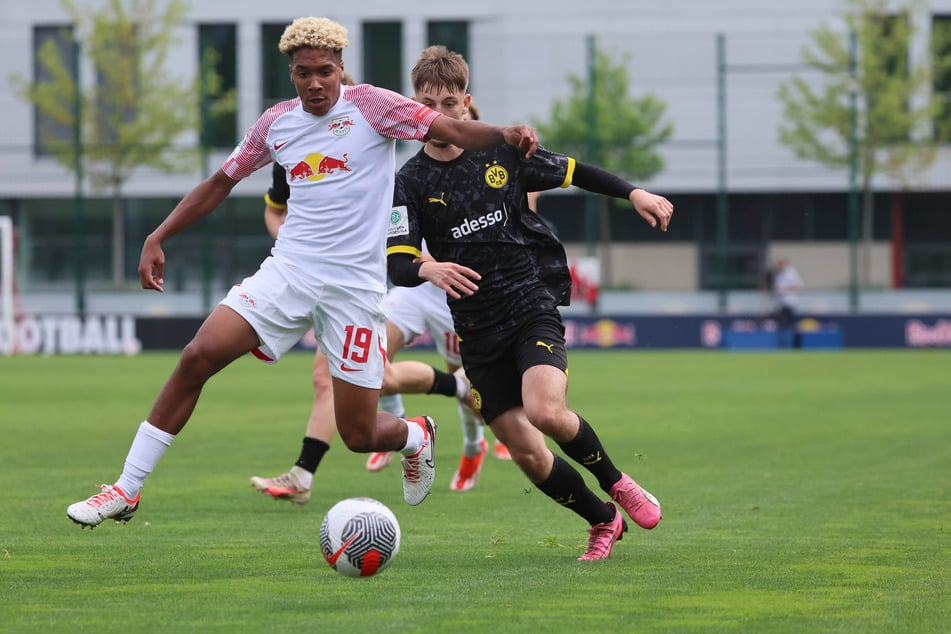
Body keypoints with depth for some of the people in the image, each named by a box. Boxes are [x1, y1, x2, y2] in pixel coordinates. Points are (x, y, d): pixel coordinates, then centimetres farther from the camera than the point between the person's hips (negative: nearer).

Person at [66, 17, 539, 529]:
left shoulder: (369, 105, -5)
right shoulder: (277, 122, 8)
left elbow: (454, 131, -9)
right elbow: (221, 182, 19)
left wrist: (504, 134, -30)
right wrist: (157, 238, 14)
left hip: (355, 288, -3)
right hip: (288, 270, 3)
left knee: (359, 436, -3)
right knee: (198, 357, -16)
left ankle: (417, 437, 36)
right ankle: (126, 491, -9)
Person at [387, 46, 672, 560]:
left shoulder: (503, 152, 0)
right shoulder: (409, 184, -2)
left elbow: (571, 172, 16)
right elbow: (397, 265, -12)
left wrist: (634, 193, 6)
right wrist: (429, 269, -34)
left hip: (533, 306, -2)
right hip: (478, 333, 2)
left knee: (545, 410, -27)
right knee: (526, 454, -2)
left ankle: (615, 483, -1)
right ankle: (604, 522, 20)